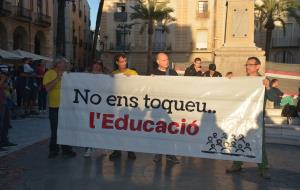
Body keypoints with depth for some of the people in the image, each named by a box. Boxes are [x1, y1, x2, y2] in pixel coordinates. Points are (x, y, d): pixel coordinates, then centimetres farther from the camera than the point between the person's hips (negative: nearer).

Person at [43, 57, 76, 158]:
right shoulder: (49, 73, -4)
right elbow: (47, 88, -17)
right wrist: (58, 78, -20)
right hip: (54, 106, -4)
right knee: (55, 130, 6)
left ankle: (66, 149, 21)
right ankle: (53, 150, 19)